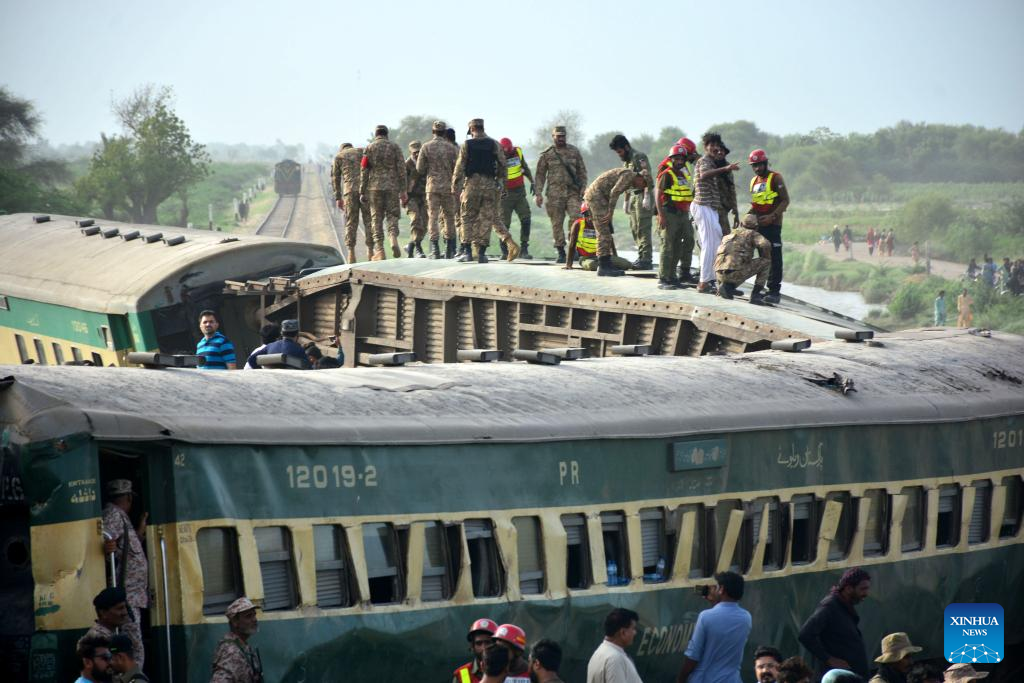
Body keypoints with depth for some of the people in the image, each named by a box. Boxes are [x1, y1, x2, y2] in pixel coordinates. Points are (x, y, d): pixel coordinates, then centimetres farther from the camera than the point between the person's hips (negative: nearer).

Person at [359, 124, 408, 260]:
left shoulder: (369, 148, 3)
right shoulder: (395, 147, 4)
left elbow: (364, 171, 0)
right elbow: (401, 170, 0)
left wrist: (362, 192, 4)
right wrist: (403, 191, 3)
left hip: (375, 187, 0)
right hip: (392, 187, 0)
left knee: (377, 219, 5)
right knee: (392, 215, 9)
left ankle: (379, 251, 2)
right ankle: (393, 239, -19)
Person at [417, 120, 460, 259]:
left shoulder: (426, 147, -2)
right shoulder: (452, 147, -1)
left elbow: (419, 169, 1)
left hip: (432, 186, -1)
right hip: (449, 186, 1)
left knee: (433, 217, 0)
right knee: (449, 216, 12)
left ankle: (435, 250, -10)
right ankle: (449, 251, 14)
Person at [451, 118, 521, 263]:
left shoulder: (466, 145, -1)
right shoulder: (494, 144, 5)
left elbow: (459, 167, -4)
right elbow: (502, 166, 5)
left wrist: (455, 187, -1)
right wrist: (502, 185, 12)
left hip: (472, 184, -2)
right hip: (490, 185, 2)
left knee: (468, 218, 8)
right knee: (487, 219, 5)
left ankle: (468, 252, 1)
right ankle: (481, 253, -1)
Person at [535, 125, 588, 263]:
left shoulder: (574, 152, 10)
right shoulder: (546, 154, 6)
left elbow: (582, 172, 13)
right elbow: (540, 175, 7)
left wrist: (583, 190, 3)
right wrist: (539, 193, 0)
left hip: (573, 192, 1)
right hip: (555, 193, -1)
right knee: (557, 224, 1)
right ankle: (561, 253, 8)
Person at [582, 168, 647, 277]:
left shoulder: (627, 176, 21)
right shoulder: (630, 175, -10)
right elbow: (614, 192, -20)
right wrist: (610, 213, -19)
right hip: (596, 195, -10)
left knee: (605, 234, 12)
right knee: (604, 233, -9)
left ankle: (606, 265, 14)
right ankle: (603, 267, -9)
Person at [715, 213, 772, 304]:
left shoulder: (729, 236, 31)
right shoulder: (752, 234, 12)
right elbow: (765, 245, -7)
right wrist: (767, 258, 14)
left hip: (720, 274, 6)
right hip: (736, 272, -6)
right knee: (766, 262, 14)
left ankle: (727, 286, 8)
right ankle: (755, 295, 4)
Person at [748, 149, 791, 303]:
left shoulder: (775, 178, -3)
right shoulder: (754, 181, 18)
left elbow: (785, 200, -8)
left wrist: (772, 216, -18)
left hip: (772, 224, -7)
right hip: (758, 224, 7)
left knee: (774, 259, -9)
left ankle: (774, 291, -11)